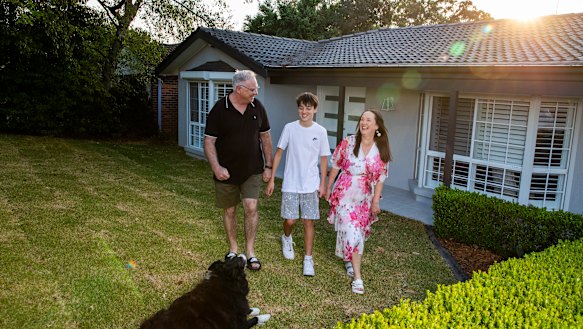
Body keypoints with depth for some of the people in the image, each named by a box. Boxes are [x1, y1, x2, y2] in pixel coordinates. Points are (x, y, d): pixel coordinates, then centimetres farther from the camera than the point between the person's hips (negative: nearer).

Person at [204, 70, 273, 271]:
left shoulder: (257, 107, -2)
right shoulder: (220, 109, -12)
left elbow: (265, 137, 7)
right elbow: (209, 141, -10)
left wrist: (268, 166, 5)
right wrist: (216, 167, -20)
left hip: (252, 170, 2)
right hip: (227, 172, -1)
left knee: (251, 208, -5)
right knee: (229, 210, 12)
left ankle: (250, 252, 10)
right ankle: (233, 249, 31)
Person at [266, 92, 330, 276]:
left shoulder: (321, 132, -2)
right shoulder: (290, 128, -4)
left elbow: (323, 159, 5)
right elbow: (279, 153, 1)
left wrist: (323, 183, 3)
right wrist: (271, 179, -1)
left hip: (311, 186, 0)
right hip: (290, 184, 0)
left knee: (309, 222, 2)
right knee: (290, 220, 2)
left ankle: (308, 259, 13)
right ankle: (287, 239, 37)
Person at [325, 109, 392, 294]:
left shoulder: (381, 150, -4)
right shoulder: (348, 143, -9)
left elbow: (380, 177, 0)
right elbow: (335, 166, 1)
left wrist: (376, 200, -1)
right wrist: (328, 187, 6)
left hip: (365, 198, 3)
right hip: (345, 194, -3)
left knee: (359, 232, 14)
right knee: (352, 232, -8)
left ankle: (349, 259, 41)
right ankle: (357, 277, -2)